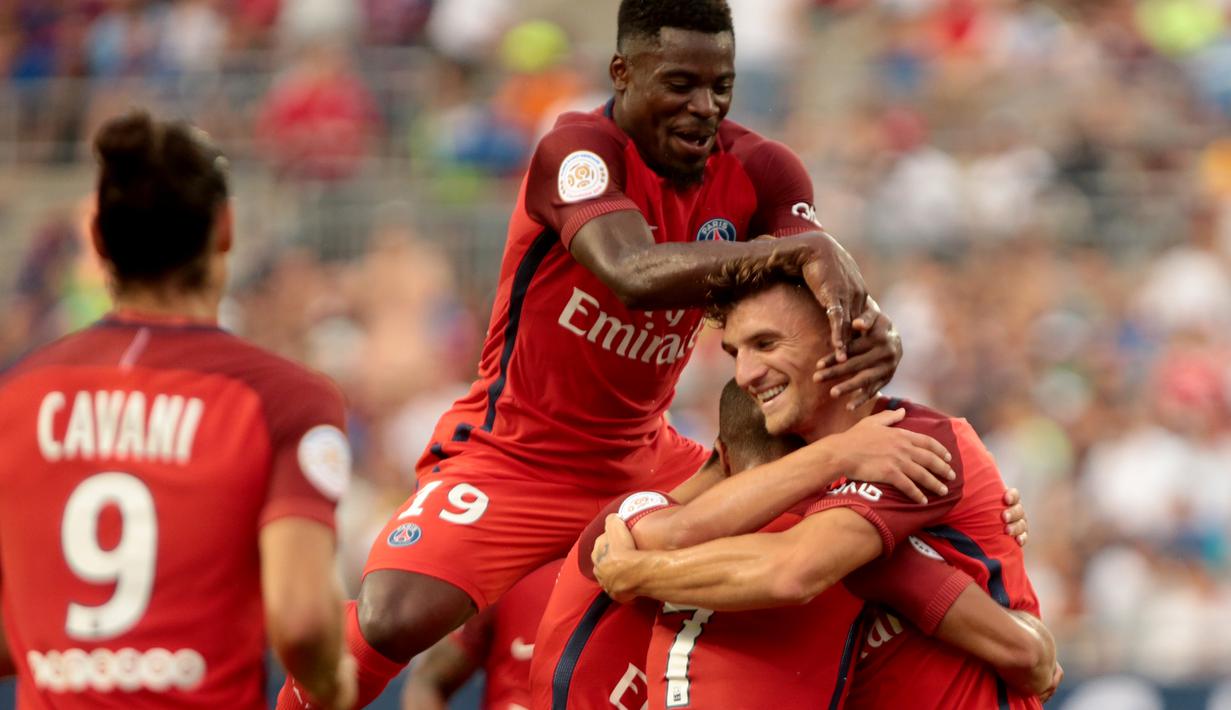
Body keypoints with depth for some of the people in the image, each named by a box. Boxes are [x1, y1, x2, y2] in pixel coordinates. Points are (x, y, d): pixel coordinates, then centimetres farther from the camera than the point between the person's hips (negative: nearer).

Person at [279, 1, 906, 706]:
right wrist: (802, 247, -46)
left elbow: (832, 294, -14)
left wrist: (873, 333, -38)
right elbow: (635, 276, -40)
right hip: (511, 457, -6)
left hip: (641, 457, 6)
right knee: (393, 621, -26)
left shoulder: (759, 171, -4)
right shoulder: (580, 150, -21)